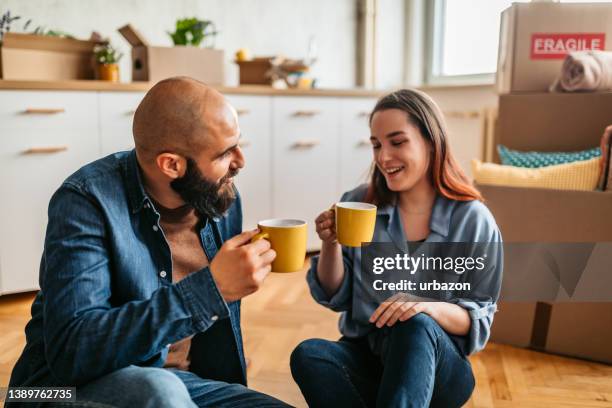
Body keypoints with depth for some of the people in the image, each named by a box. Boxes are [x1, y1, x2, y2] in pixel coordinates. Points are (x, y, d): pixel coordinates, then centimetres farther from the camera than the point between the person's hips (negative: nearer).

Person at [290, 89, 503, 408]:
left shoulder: (473, 220, -7)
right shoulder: (357, 204, -1)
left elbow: (478, 323, -6)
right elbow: (334, 298, 2)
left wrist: (429, 305, -27)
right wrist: (331, 245, -17)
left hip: (436, 366, -2)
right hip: (364, 356, 3)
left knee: (416, 326, -35)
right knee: (307, 354, -30)